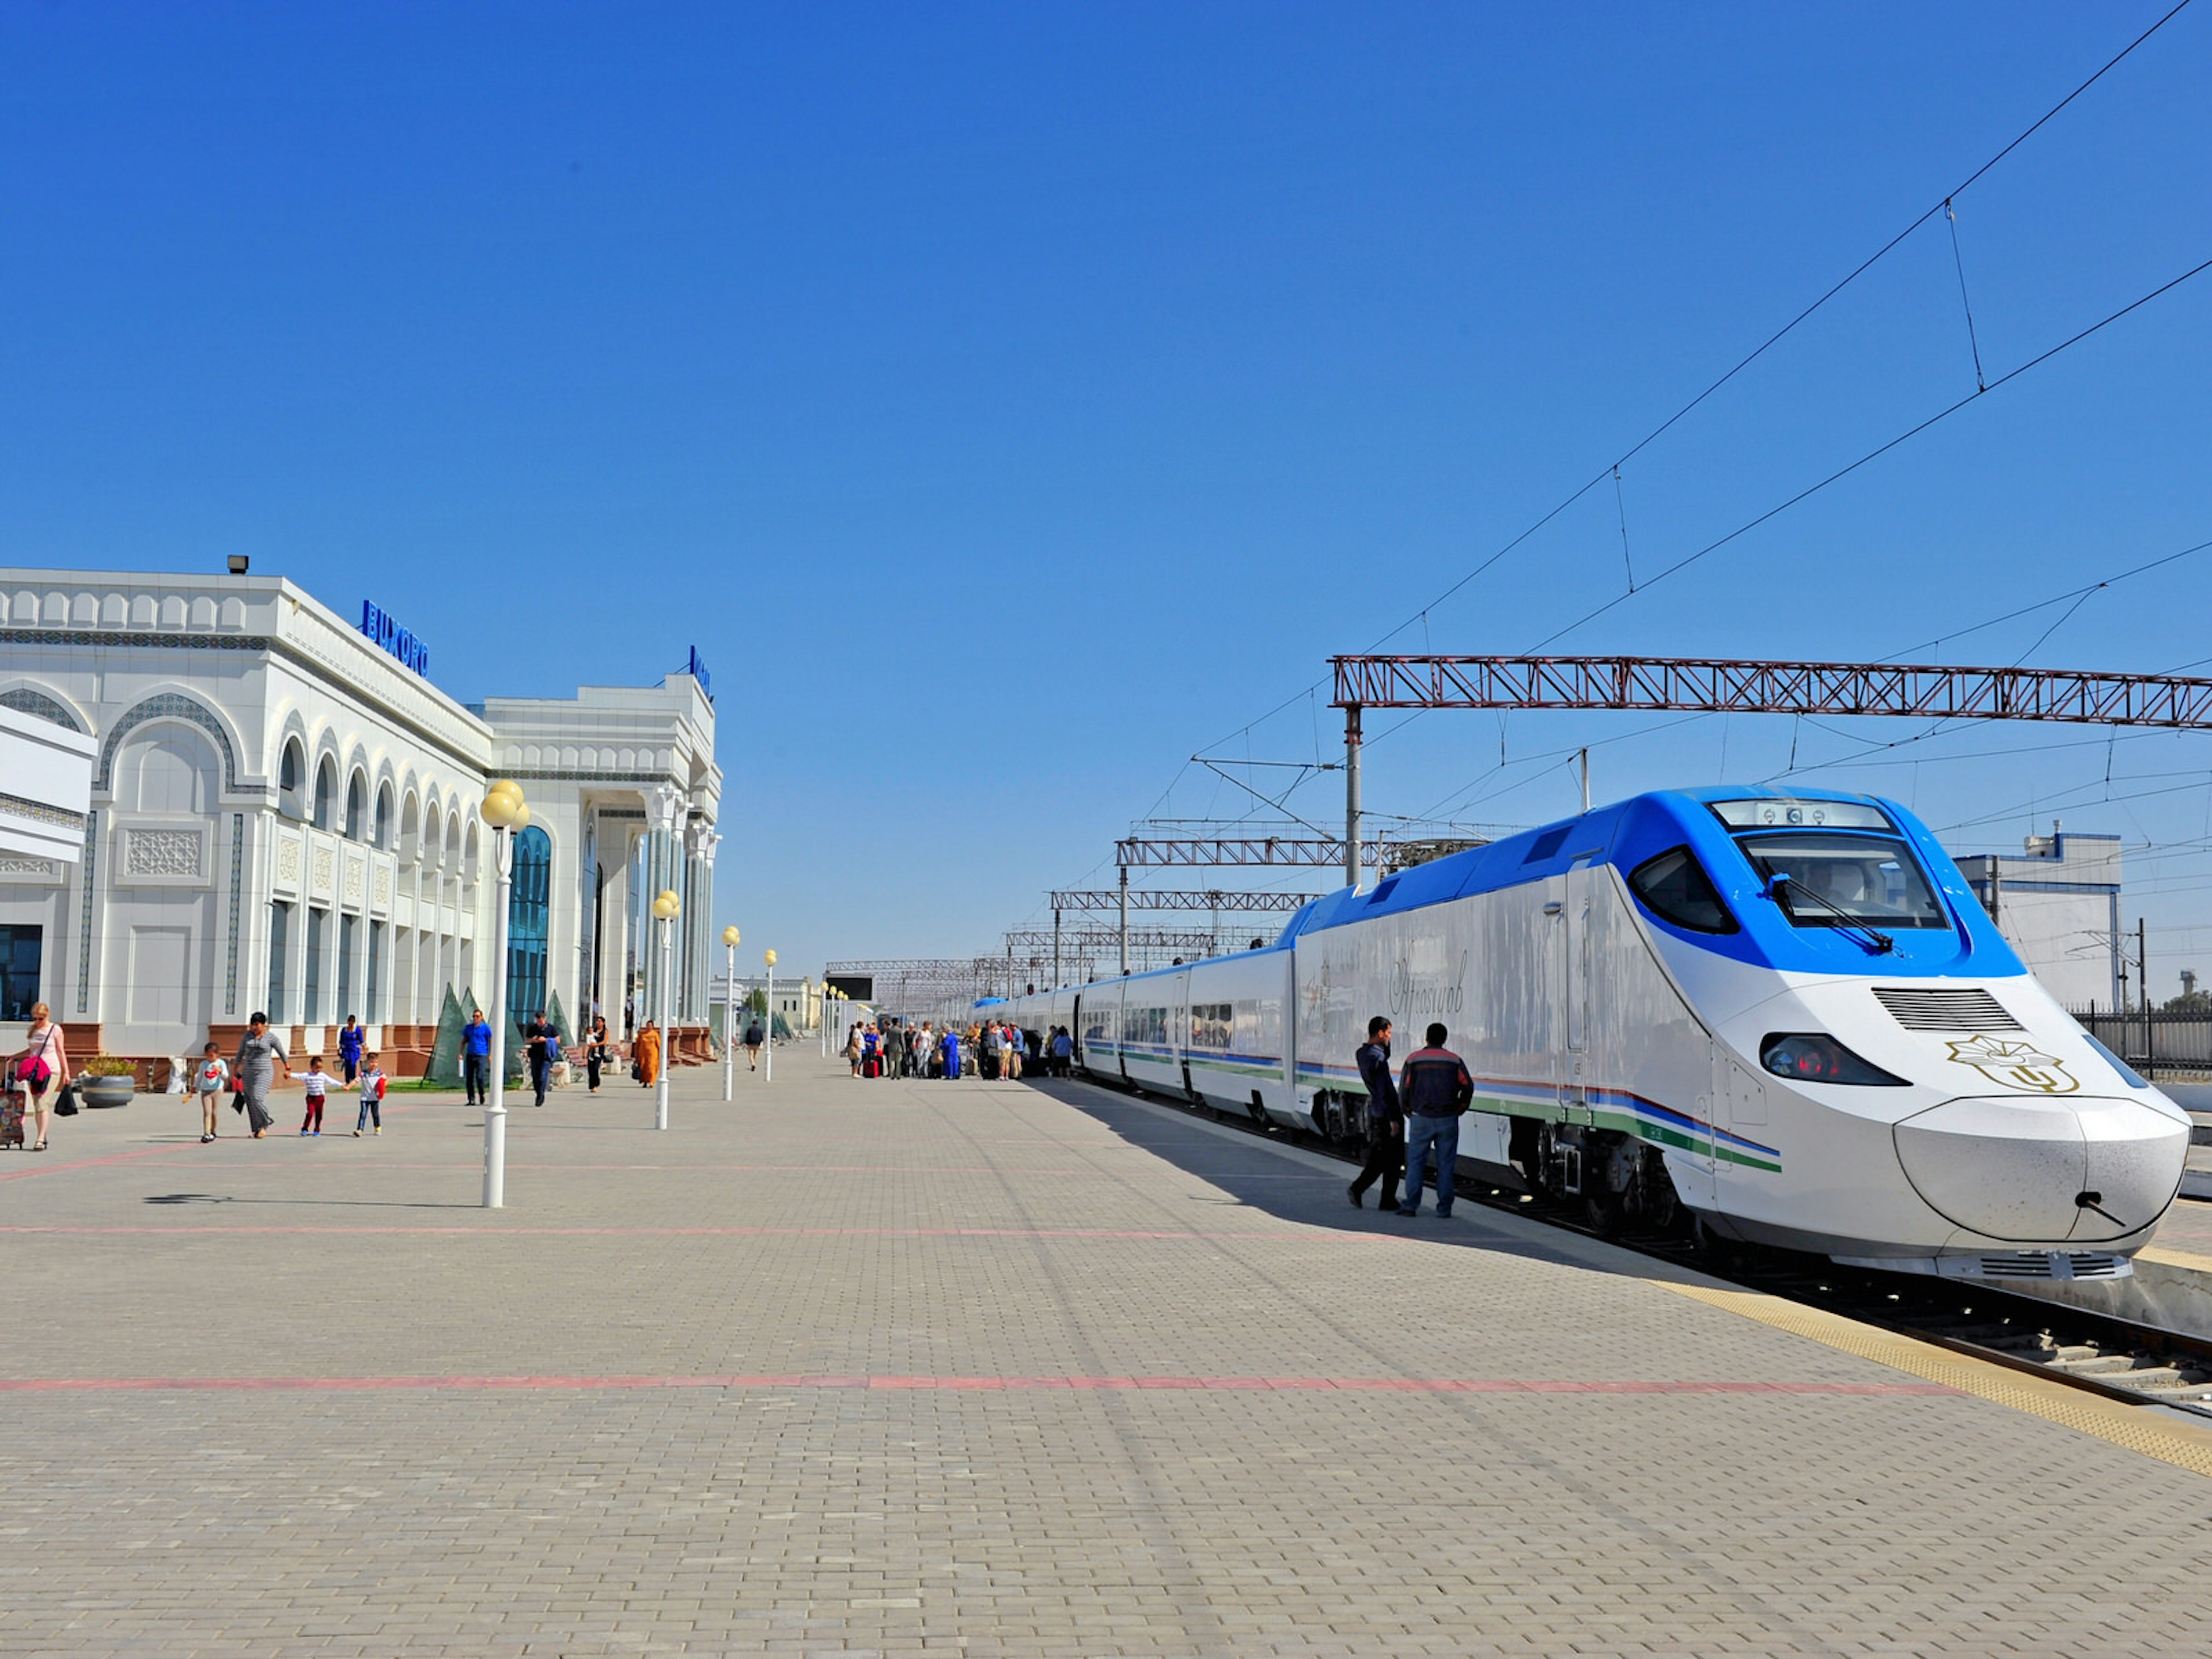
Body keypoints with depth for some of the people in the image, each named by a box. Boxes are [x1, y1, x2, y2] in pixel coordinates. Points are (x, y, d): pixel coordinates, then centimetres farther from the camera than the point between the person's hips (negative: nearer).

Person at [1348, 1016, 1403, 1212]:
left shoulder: (1362, 1054, 8)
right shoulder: (1377, 1058, -20)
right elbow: (1385, 1091, -22)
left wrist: (1386, 1042, 13)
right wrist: (1393, 1119, -20)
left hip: (1374, 1112, 9)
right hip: (1386, 1114, -9)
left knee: (1378, 1157, 16)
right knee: (1393, 1161, 1)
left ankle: (1357, 1188, 9)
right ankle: (1387, 1202, 6)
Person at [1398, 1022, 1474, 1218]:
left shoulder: (1413, 1059, 1)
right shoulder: (1455, 1061, 3)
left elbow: (1404, 1090, -1)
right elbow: (1468, 1087, -1)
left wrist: (1409, 1111, 12)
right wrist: (1458, 1110, 11)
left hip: (1421, 1119, -1)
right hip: (1448, 1121, 1)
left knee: (1415, 1162, 4)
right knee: (1445, 1164, 5)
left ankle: (1411, 1204, -1)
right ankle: (1444, 1207, 5)